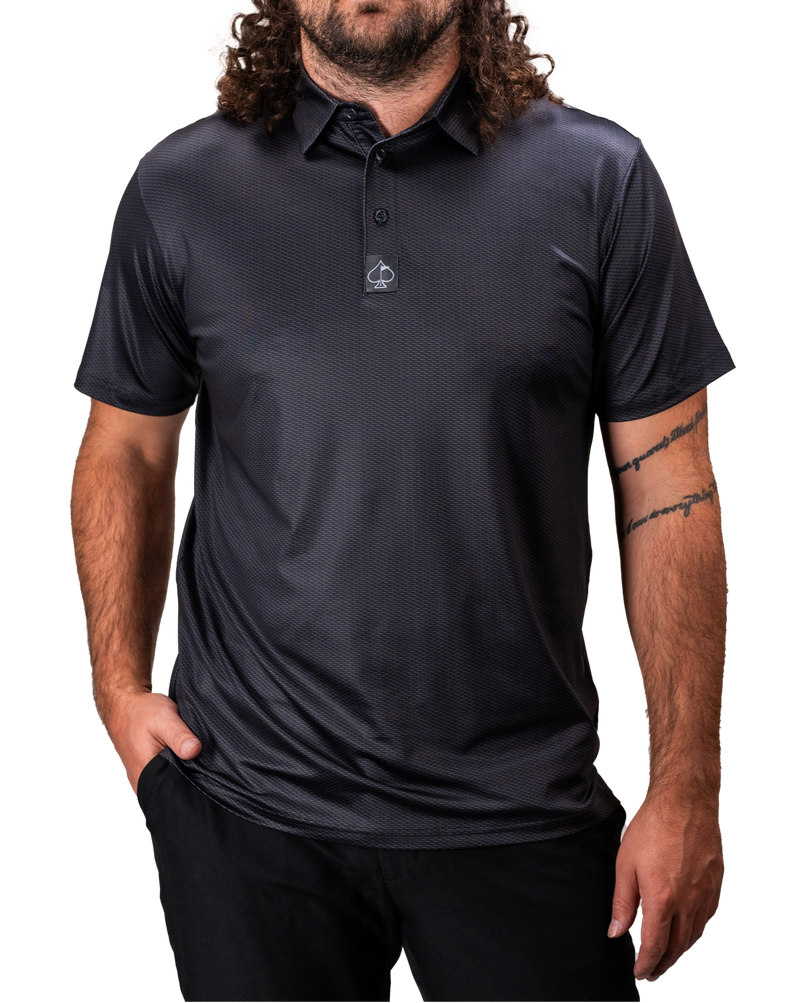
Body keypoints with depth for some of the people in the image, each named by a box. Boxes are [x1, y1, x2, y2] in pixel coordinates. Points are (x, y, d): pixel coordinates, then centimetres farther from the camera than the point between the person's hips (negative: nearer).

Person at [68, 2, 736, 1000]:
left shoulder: (601, 179, -3)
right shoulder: (178, 189, 2)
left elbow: (670, 492, -2)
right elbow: (124, 451, 11)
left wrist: (685, 789, -4)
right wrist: (119, 686, 1)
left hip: (519, 808, 0)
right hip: (251, 801, 1)